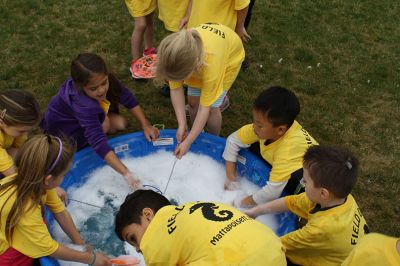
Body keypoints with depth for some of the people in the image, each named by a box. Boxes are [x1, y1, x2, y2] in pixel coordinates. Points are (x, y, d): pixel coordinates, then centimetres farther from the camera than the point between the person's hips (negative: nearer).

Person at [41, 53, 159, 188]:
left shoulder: (106, 81, -26)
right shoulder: (83, 105, -43)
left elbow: (129, 99, -11)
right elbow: (99, 143, -48)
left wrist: (146, 125, -17)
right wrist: (126, 173, -52)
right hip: (61, 127, -6)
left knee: (120, 123, -13)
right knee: (103, 123, -31)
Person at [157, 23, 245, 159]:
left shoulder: (211, 62, -46)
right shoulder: (175, 54, -35)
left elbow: (205, 108, -36)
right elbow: (176, 90, -21)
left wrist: (188, 142, -32)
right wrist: (182, 124, -27)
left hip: (230, 52, -4)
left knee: (212, 107, -7)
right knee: (193, 100, 0)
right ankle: (199, 133, 27)